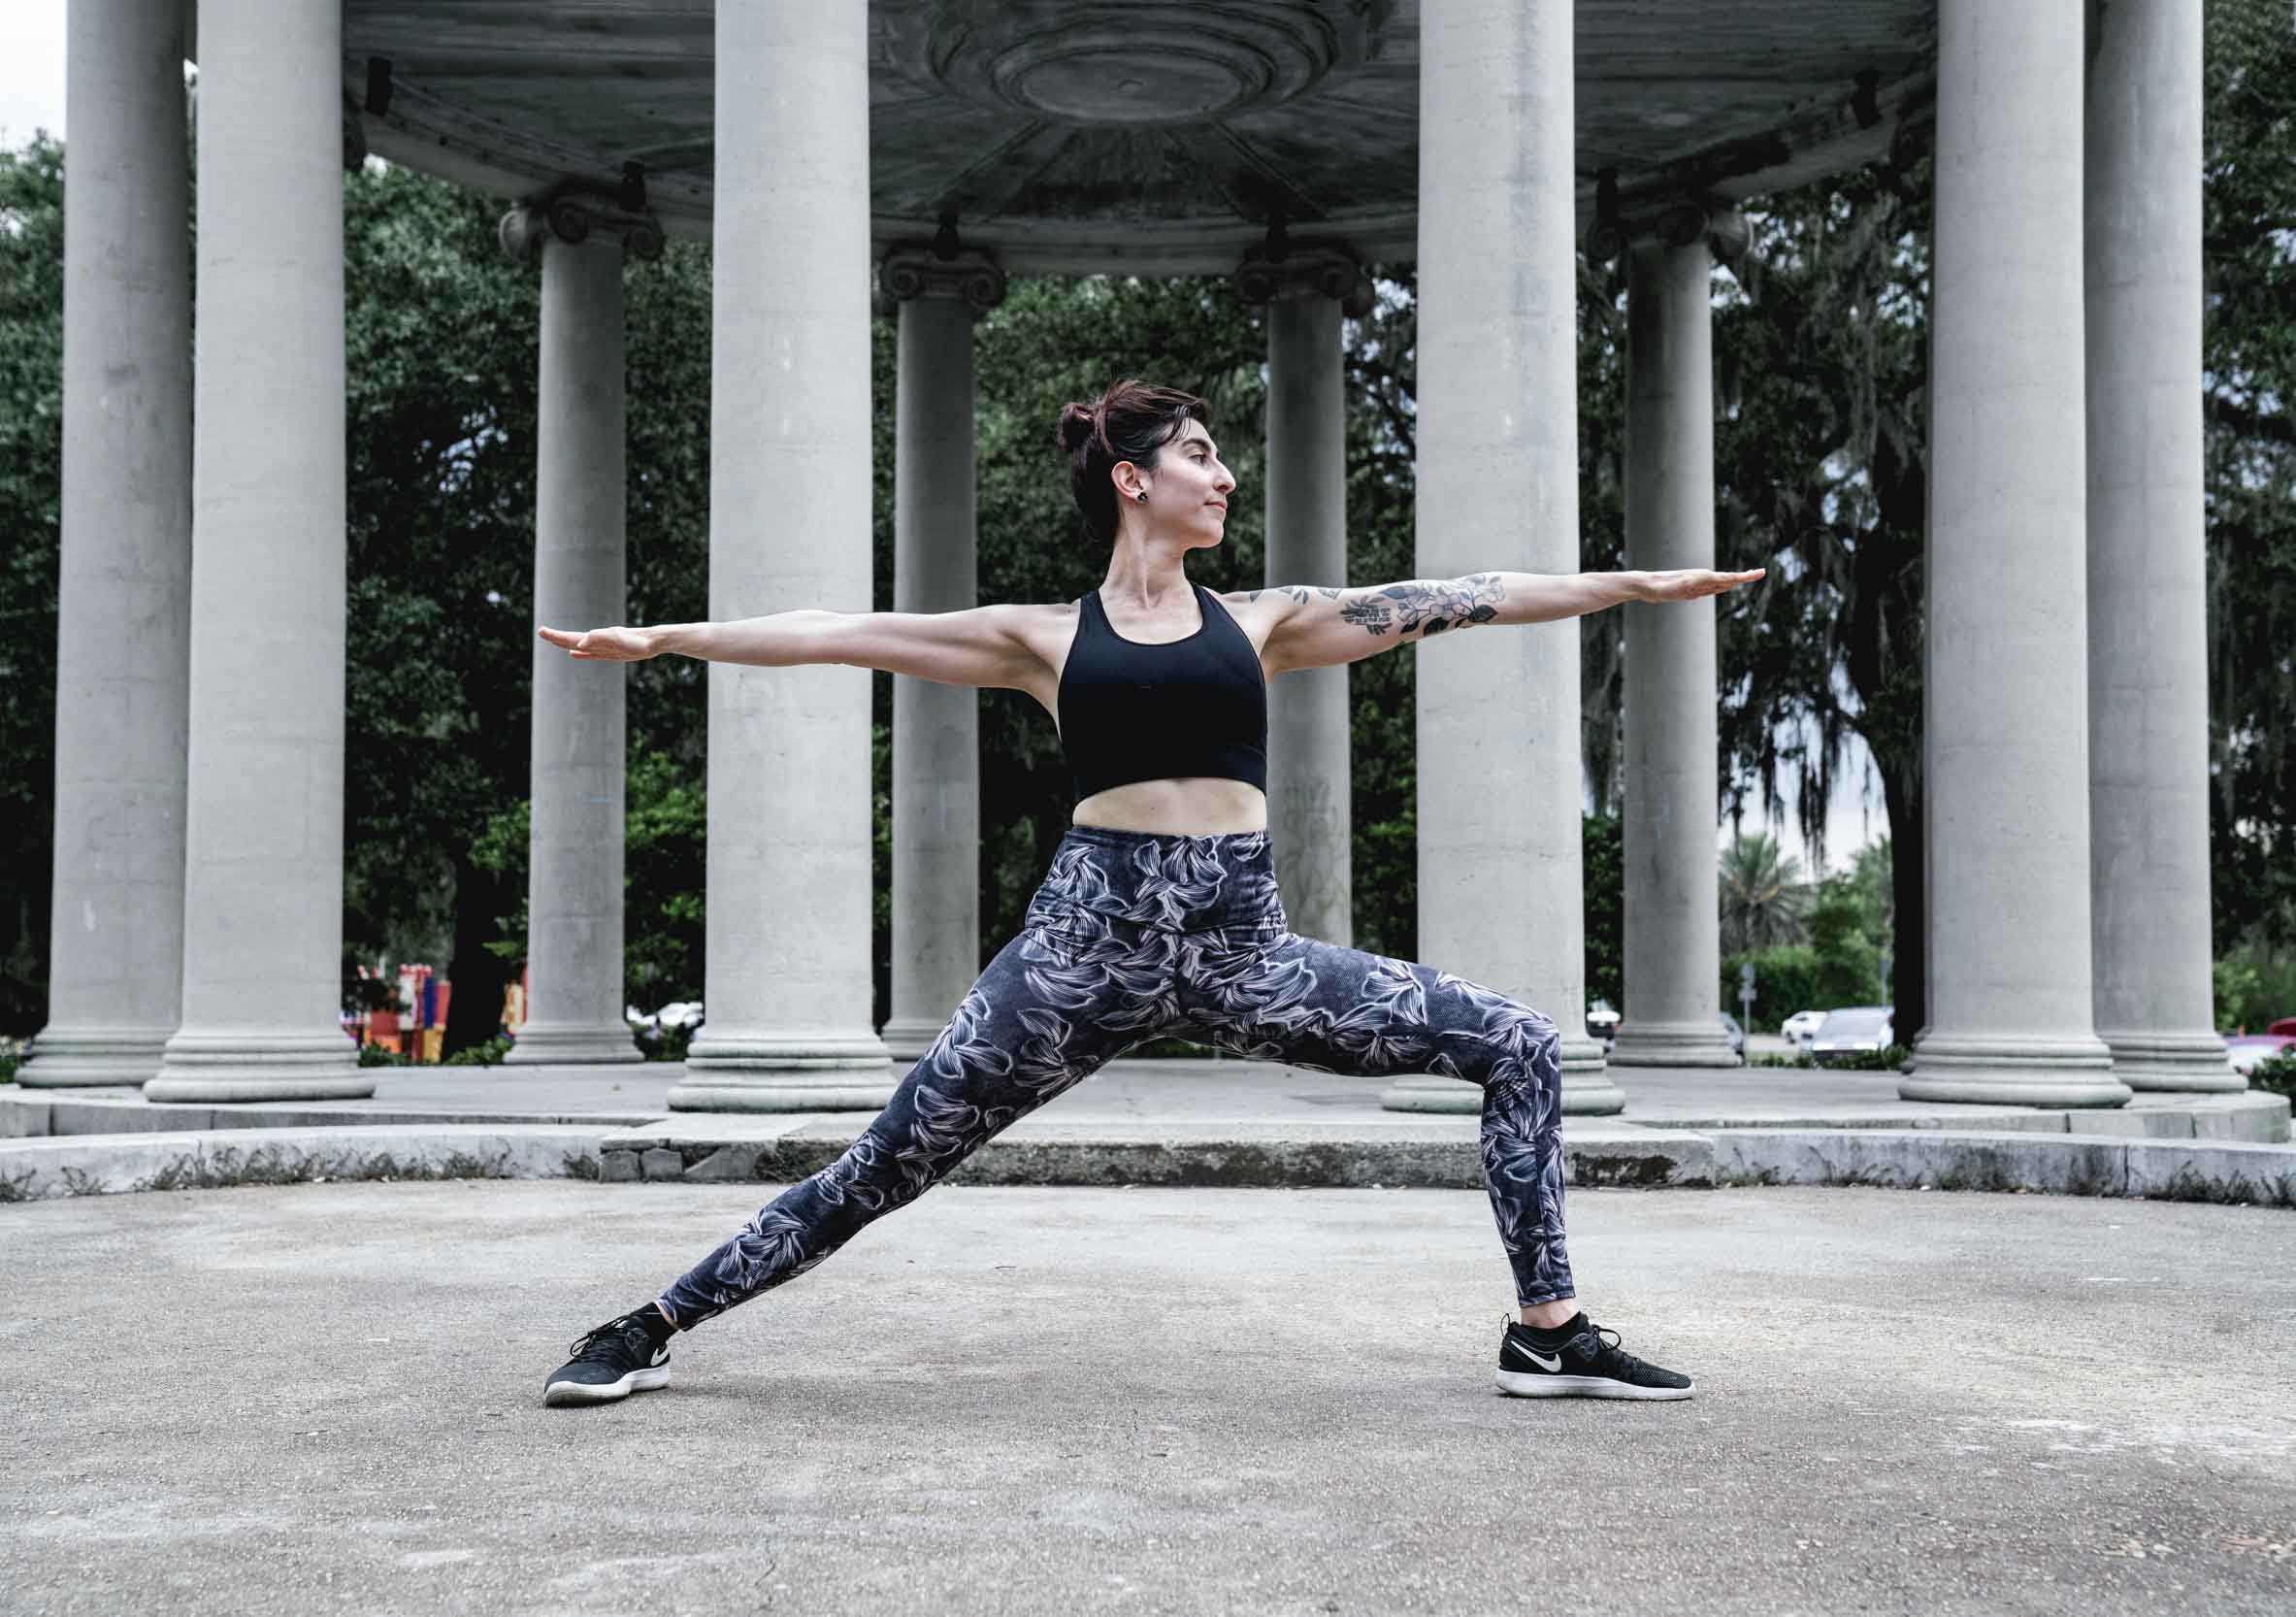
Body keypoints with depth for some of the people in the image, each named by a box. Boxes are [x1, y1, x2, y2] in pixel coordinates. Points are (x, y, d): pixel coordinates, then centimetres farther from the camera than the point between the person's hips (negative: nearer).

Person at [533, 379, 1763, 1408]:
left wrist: (1632, 584, 10)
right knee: (885, 1167, -3)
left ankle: (1548, 1331, 8)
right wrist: (666, 638, 7)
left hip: (1239, 942, 3)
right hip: (1093, 930, -3)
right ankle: (652, 1328, 13)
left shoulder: (1259, 621, 14)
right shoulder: (1047, 637, 8)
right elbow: (845, 633, 8)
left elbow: (1447, 604, 12)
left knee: (1519, 1049, -2)